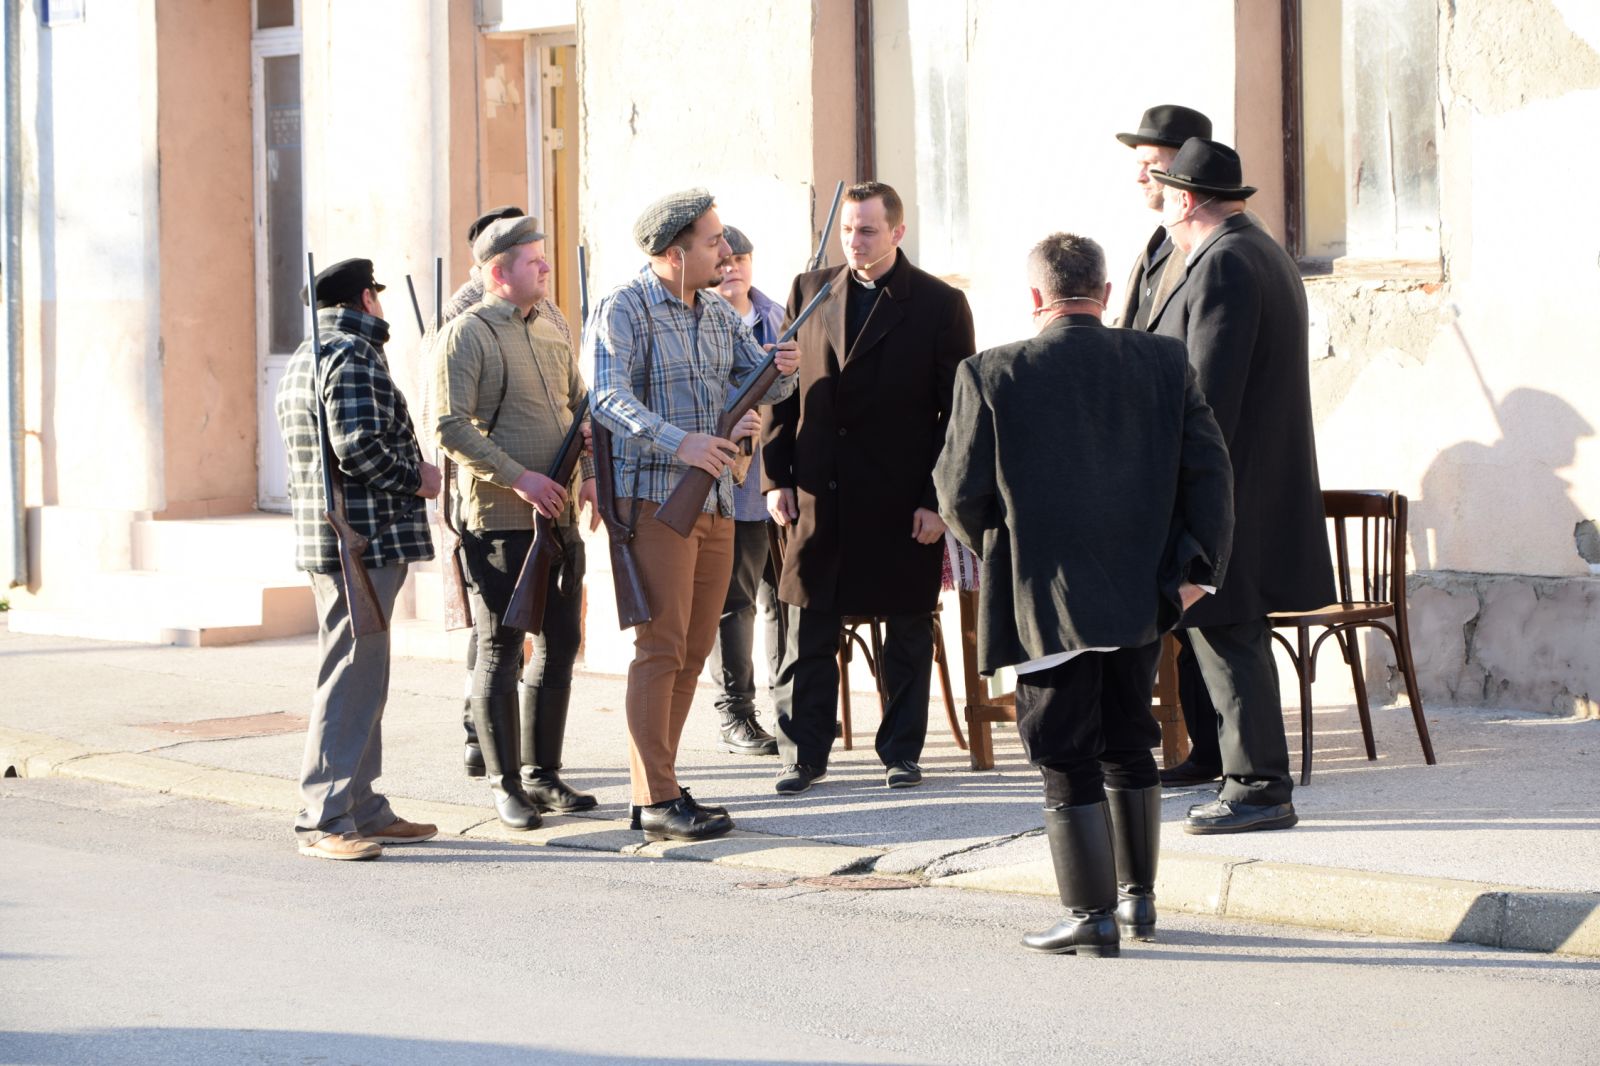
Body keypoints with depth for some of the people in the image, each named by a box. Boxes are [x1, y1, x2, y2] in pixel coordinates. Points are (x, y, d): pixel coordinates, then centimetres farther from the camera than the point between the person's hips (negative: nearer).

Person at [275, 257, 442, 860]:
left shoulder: (305, 360, 19)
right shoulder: (354, 358, -13)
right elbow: (358, 448, -23)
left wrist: (407, 468, 20)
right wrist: (416, 477, -9)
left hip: (327, 540, 11)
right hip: (362, 544, -11)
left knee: (362, 679, 14)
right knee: (350, 678, -10)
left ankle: (363, 809, 19)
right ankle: (323, 819, -11)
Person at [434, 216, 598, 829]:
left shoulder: (552, 333, 14)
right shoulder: (467, 334, -9)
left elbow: (581, 406, 21)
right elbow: (451, 429, -15)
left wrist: (593, 472, 4)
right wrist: (517, 478, -20)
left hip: (559, 518, 7)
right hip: (500, 523, -7)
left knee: (560, 646, 11)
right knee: (501, 653, -1)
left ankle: (543, 775, 21)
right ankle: (505, 785, 7)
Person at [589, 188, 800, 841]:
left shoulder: (719, 314, 15)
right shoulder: (623, 310, -9)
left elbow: (758, 384, 12)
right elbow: (610, 399, -22)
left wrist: (781, 370, -12)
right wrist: (679, 443, -35)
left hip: (716, 501, 8)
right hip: (653, 499, -8)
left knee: (693, 651, 9)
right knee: (661, 647, -9)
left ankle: (658, 786, 16)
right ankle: (656, 802, -8)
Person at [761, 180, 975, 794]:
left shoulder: (940, 305, -1)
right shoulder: (809, 292, 8)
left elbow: (956, 411, -2)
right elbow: (783, 391, 10)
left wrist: (938, 500, -8)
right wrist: (776, 477, 2)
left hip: (902, 502, -2)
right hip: (819, 496, 2)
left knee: (907, 634, 7)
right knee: (808, 631, 4)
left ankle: (901, 751, 18)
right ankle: (804, 753, 13)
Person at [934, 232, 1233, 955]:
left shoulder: (991, 376, -9)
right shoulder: (1165, 364, 1)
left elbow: (961, 494, -5)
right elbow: (1209, 472, -1)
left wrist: (992, 550, 14)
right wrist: (1195, 568, 4)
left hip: (1047, 603, -4)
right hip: (1141, 598, 4)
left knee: (1067, 760, 3)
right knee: (1128, 746, 18)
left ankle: (1092, 916, 4)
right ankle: (1138, 899, 26)